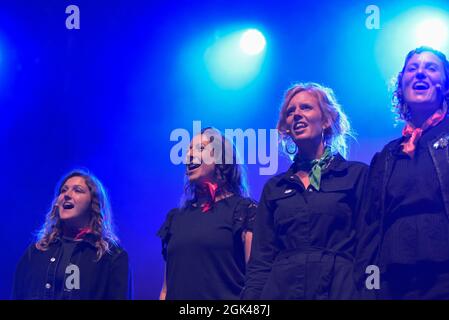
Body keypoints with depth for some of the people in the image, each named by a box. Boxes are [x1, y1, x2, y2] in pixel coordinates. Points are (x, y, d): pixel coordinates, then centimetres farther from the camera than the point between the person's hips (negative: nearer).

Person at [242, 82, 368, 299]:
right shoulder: (274, 188, 14)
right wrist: (250, 295, -5)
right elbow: (261, 260, 9)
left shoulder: (357, 174, 5)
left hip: (340, 288, -3)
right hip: (282, 290, 3)